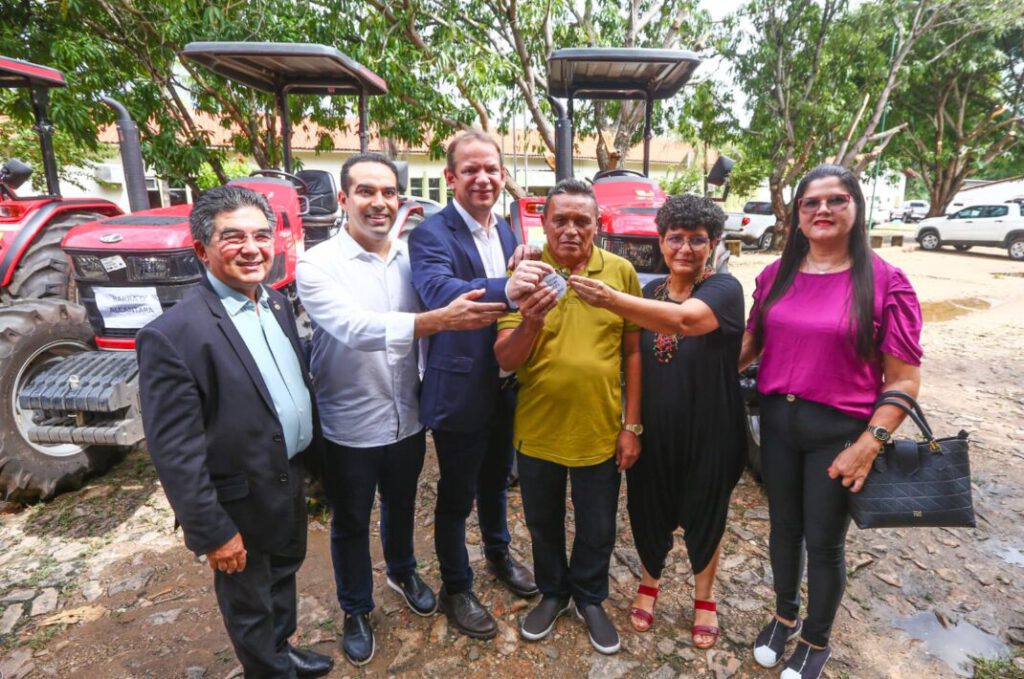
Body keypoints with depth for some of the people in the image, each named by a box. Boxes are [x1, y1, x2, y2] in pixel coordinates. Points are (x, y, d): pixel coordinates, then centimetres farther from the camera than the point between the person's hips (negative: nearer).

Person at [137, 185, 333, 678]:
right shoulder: (172, 335, -24)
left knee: (285, 573, 29)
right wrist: (213, 531, -17)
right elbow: (174, 452, -21)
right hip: (241, 502, -7)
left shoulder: (277, 303, 0)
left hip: (291, 477, 7)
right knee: (250, 604, 18)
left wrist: (312, 453, 10)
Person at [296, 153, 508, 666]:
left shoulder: (412, 257, -3)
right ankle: (355, 610, 43)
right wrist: (440, 320, -44)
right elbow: (354, 328, -33)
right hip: (349, 426, -3)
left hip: (408, 419, 4)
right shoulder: (317, 264, -17)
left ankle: (402, 572, 55)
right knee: (350, 523, 18)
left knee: (401, 506, 26)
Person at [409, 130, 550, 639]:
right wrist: (504, 290, -53)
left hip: (505, 386, 7)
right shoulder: (432, 234, -17)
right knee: (457, 496, 12)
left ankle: (498, 555, 50)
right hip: (460, 391, -6)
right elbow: (438, 292, -37)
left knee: (496, 480, 26)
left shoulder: (505, 230, 5)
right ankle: (455, 590, 35)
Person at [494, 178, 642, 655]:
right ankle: (552, 593, 47)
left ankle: (590, 598, 46)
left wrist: (632, 425, -2)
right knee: (544, 523, 21)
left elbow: (633, 353, 0)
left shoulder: (621, 271, -6)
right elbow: (505, 360, -11)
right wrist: (530, 322, -30)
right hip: (537, 429, 0)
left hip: (601, 431, 0)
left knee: (597, 529, 18)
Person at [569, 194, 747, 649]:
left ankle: (704, 597, 43)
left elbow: (684, 320, -38)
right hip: (652, 431, 4)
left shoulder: (724, 289, -15)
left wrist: (612, 300, -51)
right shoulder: (651, 291, 3)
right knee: (647, 509, 15)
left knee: (703, 514, 16)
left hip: (708, 433, -3)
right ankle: (650, 582, 45)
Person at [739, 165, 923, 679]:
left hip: (840, 429, -3)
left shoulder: (885, 282, -10)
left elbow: (904, 378, -9)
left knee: (824, 542, 12)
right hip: (777, 420, 4)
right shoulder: (775, 275, 1)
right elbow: (752, 341, 9)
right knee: (784, 527, 19)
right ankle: (785, 616, 45)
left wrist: (870, 443, -17)